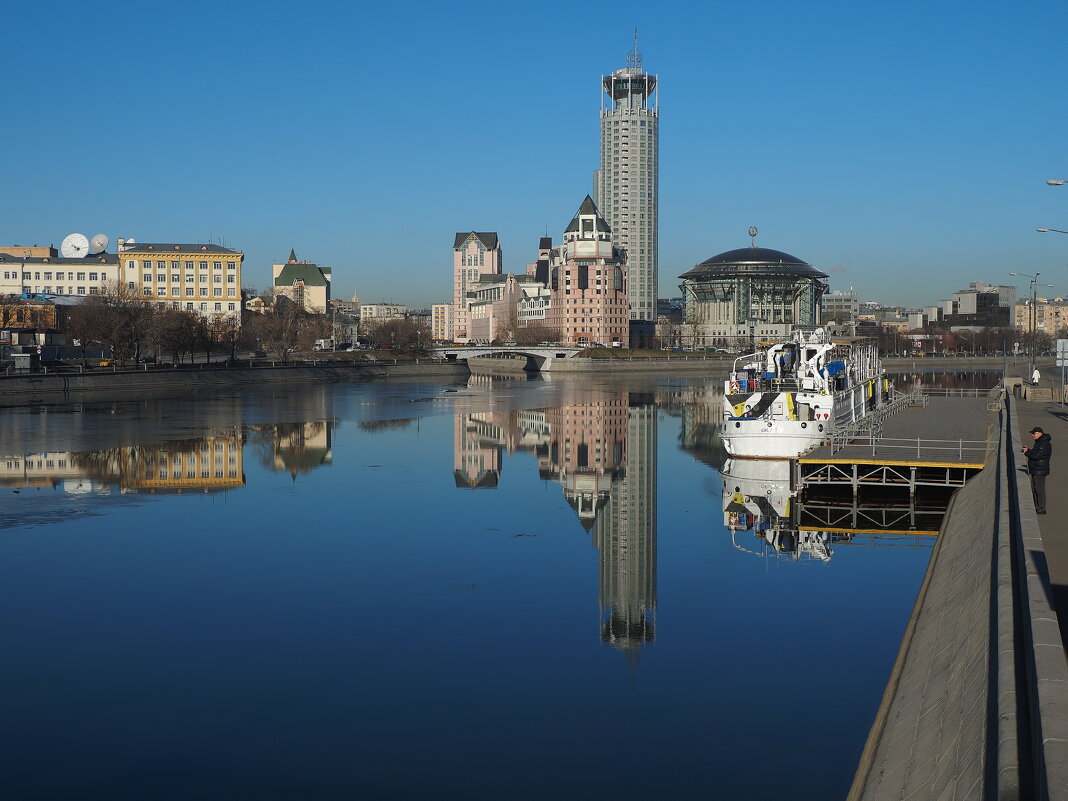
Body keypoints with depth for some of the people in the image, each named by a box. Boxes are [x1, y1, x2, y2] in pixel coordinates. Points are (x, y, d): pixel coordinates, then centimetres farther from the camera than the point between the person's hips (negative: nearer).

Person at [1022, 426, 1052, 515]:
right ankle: (1037, 507, 28)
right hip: (1035, 470, 11)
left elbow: (1037, 456, -26)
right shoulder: (1039, 442, 14)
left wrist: (1026, 452, -13)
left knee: (1039, 489, -6)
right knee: (1034, 489, 18)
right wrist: (1028, 450, 8)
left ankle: (1041, 509, -2)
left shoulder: (1044, 444, -21)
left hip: (1039, 471, -11)